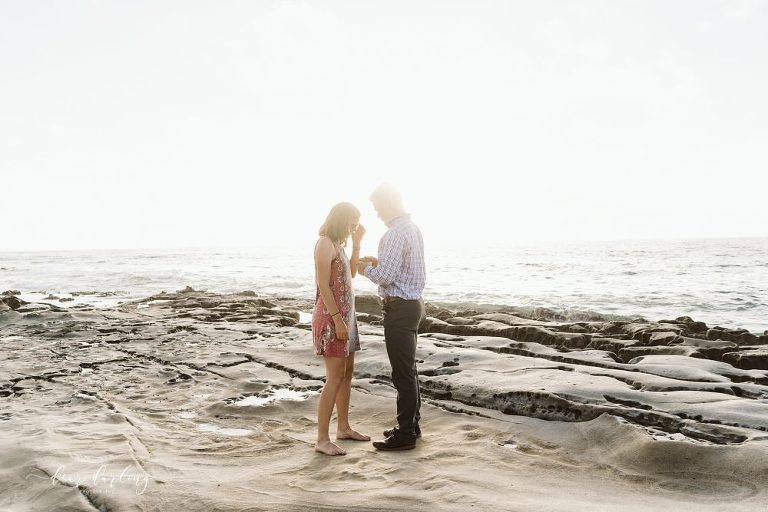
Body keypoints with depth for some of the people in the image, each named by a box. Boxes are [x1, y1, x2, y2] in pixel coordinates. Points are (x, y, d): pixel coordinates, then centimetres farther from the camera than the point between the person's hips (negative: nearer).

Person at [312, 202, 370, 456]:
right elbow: (323, 285, -19)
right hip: (331, 316, -10)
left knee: (347, 372, 14)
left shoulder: (337, 244, 14)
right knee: (335, 377, -10)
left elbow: (351, 274, 23)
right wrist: (338, 320, -22)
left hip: (345, 315, 10)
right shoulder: (325, 243, -13)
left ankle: (343, 427, 25)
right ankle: (322, 439, -5)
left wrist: (356, 243, 14)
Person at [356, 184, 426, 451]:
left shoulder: (394, 234, -19)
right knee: (409, 369, 18)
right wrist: (379, 262, 12)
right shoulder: (413, 228, 12)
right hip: (412, 303, 10)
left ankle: (405, 434, 5)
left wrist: (366, 269, -4)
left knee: (403, 372, -3)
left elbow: (385, 276, -23)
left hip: (400, 307, -10)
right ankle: (411, 425, 29)